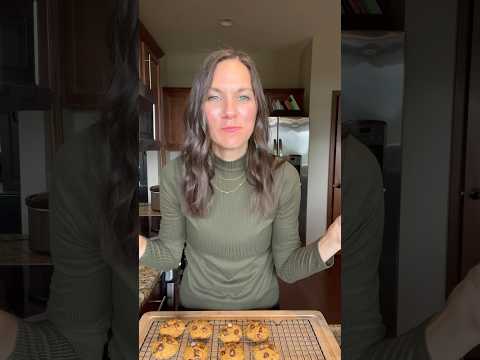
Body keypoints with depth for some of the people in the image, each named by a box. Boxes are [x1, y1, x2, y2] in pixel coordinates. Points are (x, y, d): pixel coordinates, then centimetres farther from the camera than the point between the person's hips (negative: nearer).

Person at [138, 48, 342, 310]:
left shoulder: (284, 177, -19)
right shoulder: (175, 174, -18)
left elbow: (286, 269, -13)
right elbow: (170, 256, -8)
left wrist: (329, 243, -29)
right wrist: (140, 246, -27)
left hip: (261, 307, -1)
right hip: (196, 307, 2)